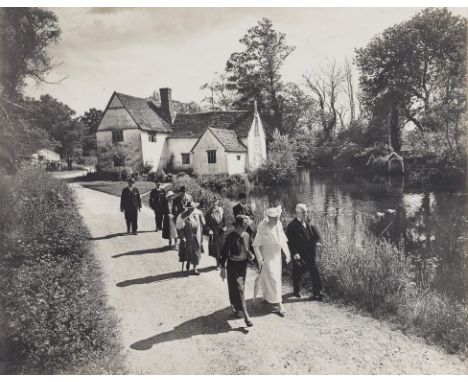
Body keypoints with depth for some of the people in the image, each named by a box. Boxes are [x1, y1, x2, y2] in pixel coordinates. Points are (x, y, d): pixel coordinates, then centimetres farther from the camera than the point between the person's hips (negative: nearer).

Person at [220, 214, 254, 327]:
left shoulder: (246, 235, 0)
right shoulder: (231, 237, -19)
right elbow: (224, 252, -13)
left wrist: (252, 256, -4)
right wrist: (222, 268, -11)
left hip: (243, 264, 6)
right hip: (233, 266, -6)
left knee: (240, 289, 17)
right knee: (239, 289, -6)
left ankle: (235, 307, 39)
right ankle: (246, 315, -3)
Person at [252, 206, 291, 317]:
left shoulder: (279, 224, -1)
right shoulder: (263, 228, -21)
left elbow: (283, 240, 10)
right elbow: (256, 245, -18)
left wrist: (287, 253, 9)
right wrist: (259, 258, -22)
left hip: (277, 257, 7)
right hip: (267, 258, -7)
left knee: (277, 278, 18)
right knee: (273, 280, -4)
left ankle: (267, 296, 38)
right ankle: (279, 304, 4)